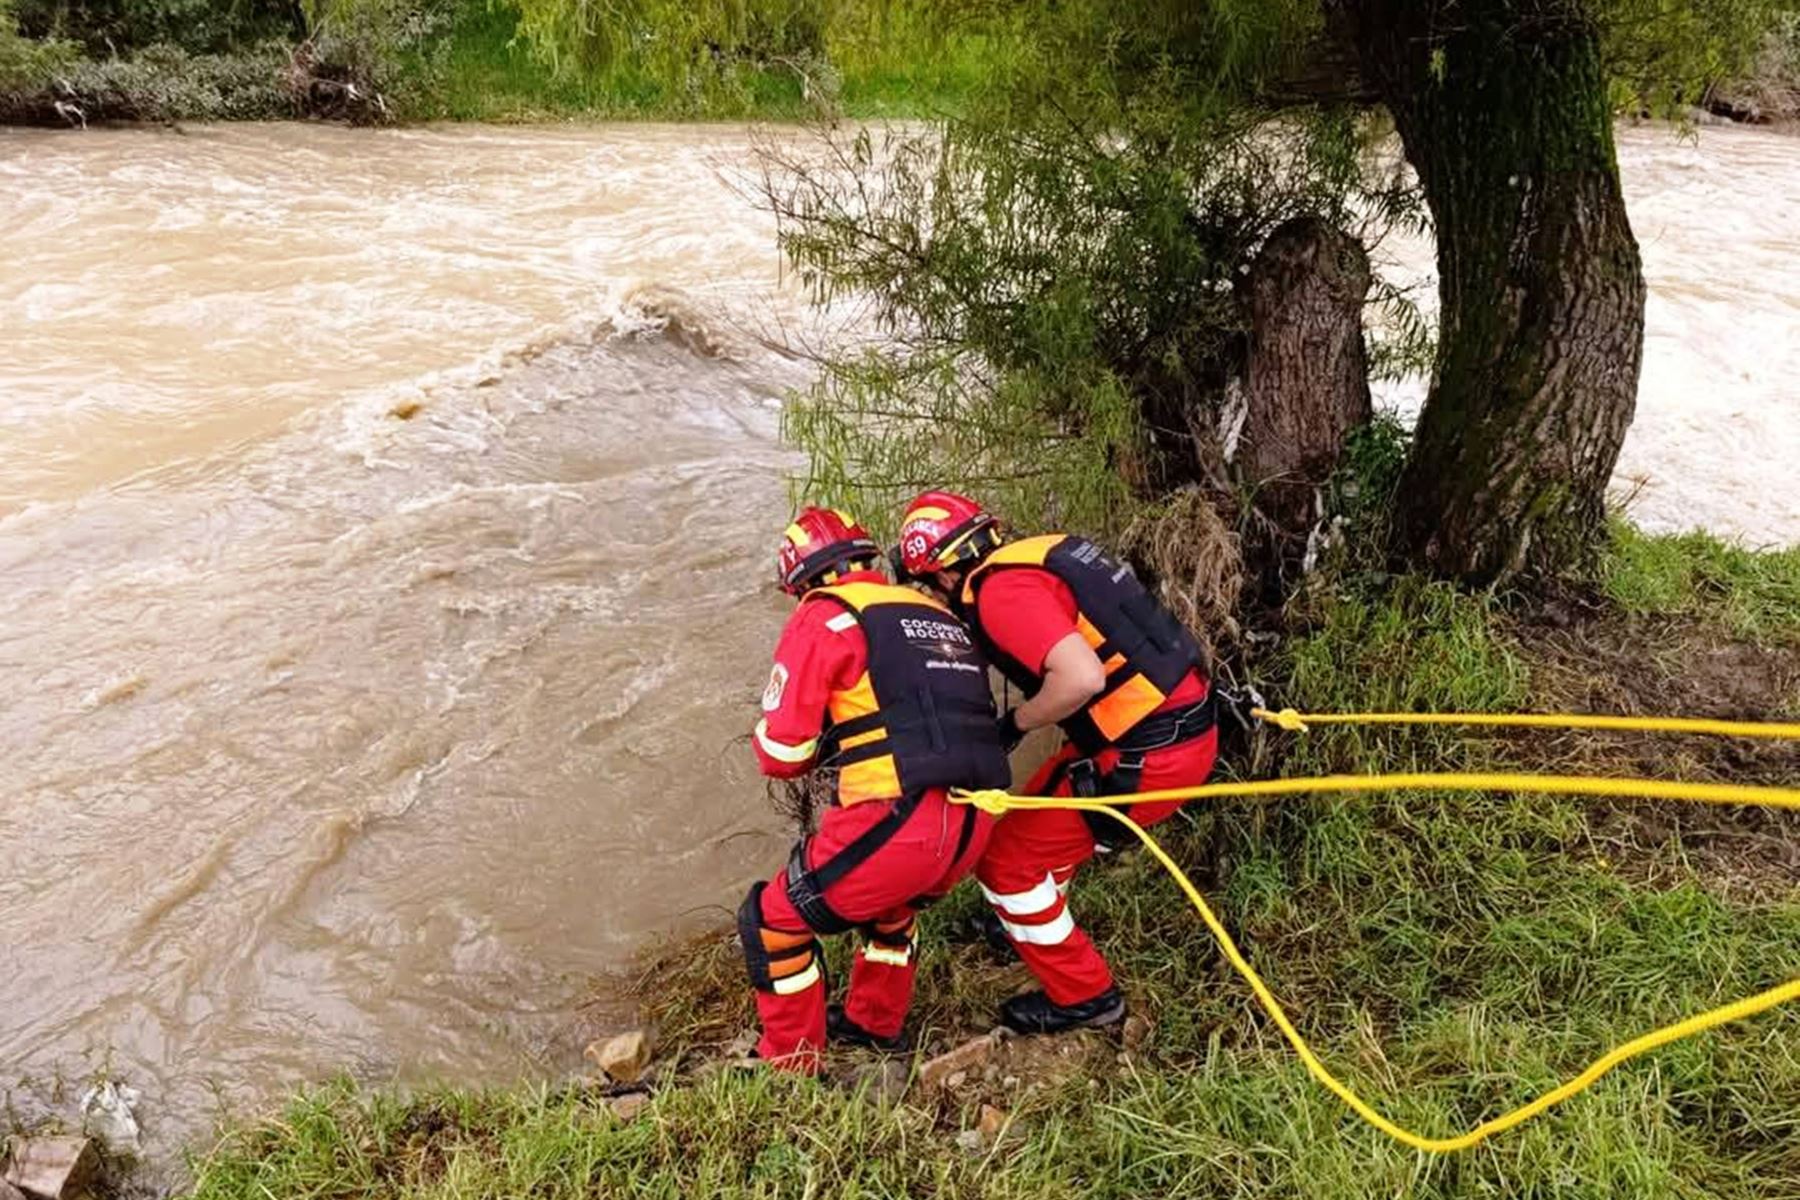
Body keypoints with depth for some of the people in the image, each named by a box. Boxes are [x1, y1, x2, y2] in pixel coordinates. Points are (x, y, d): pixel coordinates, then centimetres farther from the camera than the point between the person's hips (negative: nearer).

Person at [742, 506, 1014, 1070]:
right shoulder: (940, 615, 21)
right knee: (890, 899, 37)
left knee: (775, 923, 14)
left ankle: (791, 1065, 23)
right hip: (976, 824, 8)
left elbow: (781, 752, -2)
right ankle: (876, 1023, 50)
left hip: (900, 823, -7)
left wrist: (823, 747, 19)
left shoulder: (823, 617, 1)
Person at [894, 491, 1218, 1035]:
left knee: (1005, 858, 4)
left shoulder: (999, 591, -16)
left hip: (1148, 757, -9)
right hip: (1190, 724, 9)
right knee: (1040, 819, 27)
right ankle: (1032, 928, 49)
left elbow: (1080, 678, -29)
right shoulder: (1047, 550, 11)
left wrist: (1013, 724, -11)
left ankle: (1084, 996, 18)